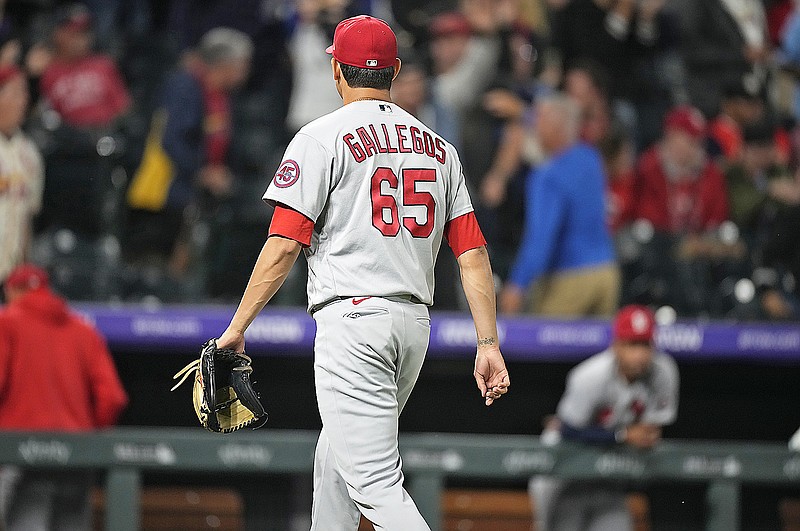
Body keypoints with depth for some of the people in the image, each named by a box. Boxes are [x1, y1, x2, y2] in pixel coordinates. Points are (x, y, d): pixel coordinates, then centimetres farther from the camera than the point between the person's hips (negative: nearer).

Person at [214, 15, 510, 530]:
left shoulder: (323, 138, -3)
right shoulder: (438, 148, 15)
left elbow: (284, 246, -10)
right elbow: (474, 254, 8)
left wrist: (237, 327, -4)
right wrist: (489, 344, 6)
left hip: (353, 318, -7)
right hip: (415, 319, 7)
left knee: (375, 483, -13)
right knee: (335, 458, 25)